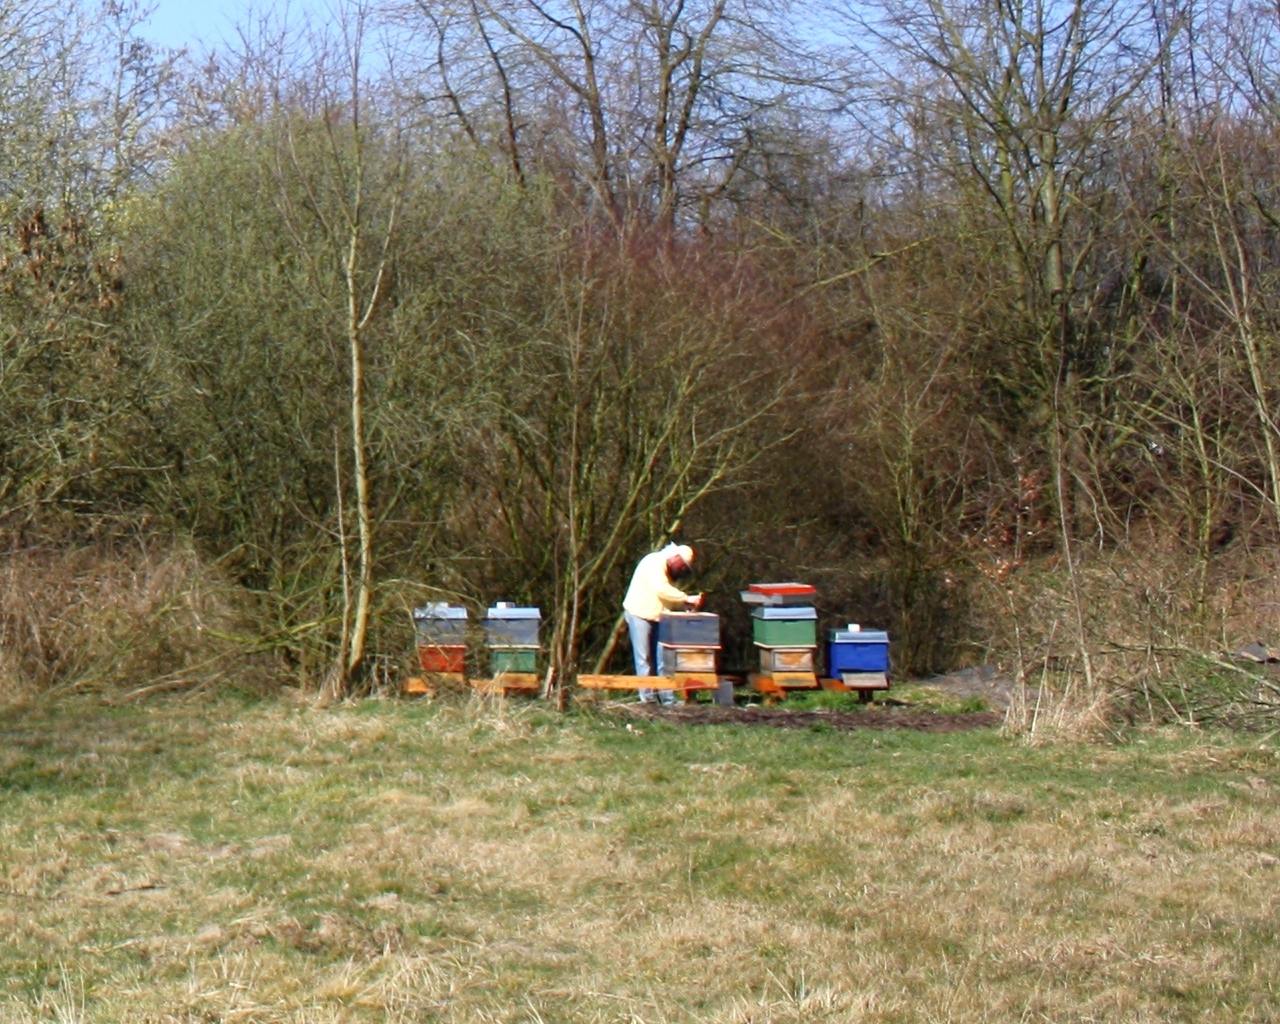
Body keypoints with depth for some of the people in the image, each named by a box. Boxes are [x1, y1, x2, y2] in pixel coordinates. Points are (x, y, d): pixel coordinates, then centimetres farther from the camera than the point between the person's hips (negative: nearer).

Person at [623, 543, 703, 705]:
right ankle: (647, 698, -2)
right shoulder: (654, 562, -15)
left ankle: (667, 698, 4)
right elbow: (662, 589, -28)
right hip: (639, 614, -9)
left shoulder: (668, 571, 14)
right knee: (644, 659, -5)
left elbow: (670, 599, 13)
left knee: (661, 658, 4)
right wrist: (686, 598, -27)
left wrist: (687, 605, -5)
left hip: (656, 617, 9)